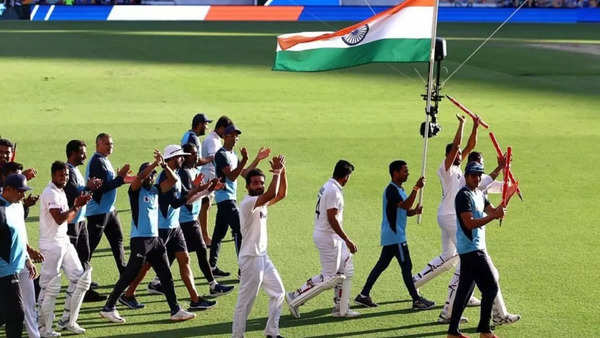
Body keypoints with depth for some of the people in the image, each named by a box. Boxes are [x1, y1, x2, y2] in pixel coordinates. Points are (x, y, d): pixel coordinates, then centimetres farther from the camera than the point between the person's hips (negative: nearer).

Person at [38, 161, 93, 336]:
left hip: (64, 242, 10)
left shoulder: (61, 192, 15)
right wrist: (76, 206, -17)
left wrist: (78, 205, 5)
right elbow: (59, 219, -24)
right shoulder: (50, 193, -15)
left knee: (79, 279, 9)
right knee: (50, 286, -6)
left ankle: (68, 320, 18)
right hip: (51, 245, -10)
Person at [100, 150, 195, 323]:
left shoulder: (155, 190, 13)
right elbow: (140, 177, -26)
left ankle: (176, 310, 12)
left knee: (166, 276, 7)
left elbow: (173, 180, 7)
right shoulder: (135, 190, -5)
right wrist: (155, 163, -27)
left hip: (155, 239, 7)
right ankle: (109, 308, 5)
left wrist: (163, 164, -7)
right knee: (129, 275, -4)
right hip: (140, 239, -7)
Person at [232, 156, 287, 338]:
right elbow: (271, 195, -33)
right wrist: (276, 172, -23)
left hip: (263, 256, 10)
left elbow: (281, 194, 12)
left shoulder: (261, 202, 11)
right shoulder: (247, 203, -18)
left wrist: (282, 172, 0)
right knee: (245, 301, -4)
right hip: (250, 258, -10)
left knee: (278, 292, 17)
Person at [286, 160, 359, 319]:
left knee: (346, 270, 14)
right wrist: (347, 240, -22)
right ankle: (295, 298, 1)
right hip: (328, 238, -10)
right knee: (329, 278, -4)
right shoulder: (333, 191, -20)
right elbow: (332, 219, -24)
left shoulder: (327, 186, 11)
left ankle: (341, 309, 18)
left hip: (334, 238, 10)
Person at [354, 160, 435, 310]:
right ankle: (417, 300, 0)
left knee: (382, 264, 11)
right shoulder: (391, 190, -16)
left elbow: (406, 211, 19)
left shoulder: (400, 190, 16)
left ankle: (364, 295, 14)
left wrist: (415, 211, -2)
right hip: (394, 236, -10)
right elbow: (405, 206, -30)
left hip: (391, 236, 10)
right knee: (406, 266, -5)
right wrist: (416, 188, -30)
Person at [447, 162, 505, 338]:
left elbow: (491, 210, 8)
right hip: (472, 249, -10)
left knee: (465, 288, 10)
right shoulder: (463, 196, -13)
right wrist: (493, 216, -25)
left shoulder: (480, 194, 17)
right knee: (491, 287, -9)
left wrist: (499, 209, -13)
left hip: (477, 247, 10)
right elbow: (470, 223, -21)